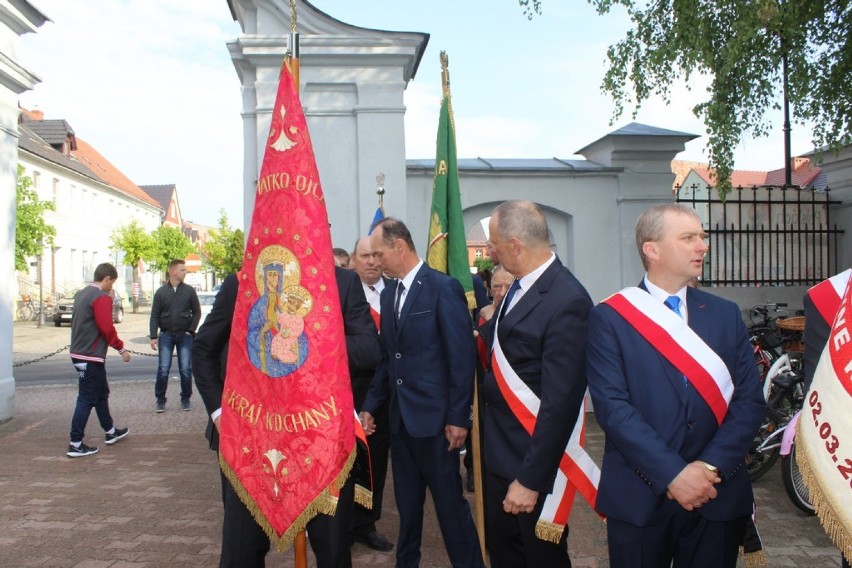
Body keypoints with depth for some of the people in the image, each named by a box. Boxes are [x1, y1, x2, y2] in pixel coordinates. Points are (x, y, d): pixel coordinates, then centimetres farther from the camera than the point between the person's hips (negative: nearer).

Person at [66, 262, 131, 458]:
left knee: (101, 393, 20)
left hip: (80, 353, 10)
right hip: (91, 356, -10)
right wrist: (121, 348, -12)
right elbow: (107, 328, -20)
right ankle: (76, 444, 0)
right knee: (87, 399, -4)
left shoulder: (82, 294, 13)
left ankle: (111, 432, 33)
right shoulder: (102, 297, -16)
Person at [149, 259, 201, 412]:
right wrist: (153, 337, -4)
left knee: (186, 369, 1)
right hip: (166, 335, 0)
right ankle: (160, 401, 11)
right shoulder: (161, 292, 2)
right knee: (163, 369, -2)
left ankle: (185, 399, 15)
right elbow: (154, 316, 3)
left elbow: (197, 312, 6)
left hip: (184, 336, 0)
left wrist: (191, 330, -4)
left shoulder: (189, 291, 2)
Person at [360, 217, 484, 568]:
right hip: (399, 417, 7)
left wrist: (458, 417, -14)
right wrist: (371, 405, 9)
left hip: (434, 416, -6)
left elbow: (462, 356, -13)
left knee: (449, 502, 3)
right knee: (407, 501, 17)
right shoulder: (389, 294, 11)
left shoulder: (444, 287, -11)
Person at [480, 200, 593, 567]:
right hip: (499, 454, 8)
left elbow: (559, 402, -25)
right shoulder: (520, 287, 3)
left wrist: (531, 479, -21)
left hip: (531, 460, -8)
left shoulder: (566, 301, -25)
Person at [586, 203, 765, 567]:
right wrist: (672, 474, -17)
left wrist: (712, 466, -12)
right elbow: (611, 405, -13)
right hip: (638, 498, -3)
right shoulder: (609, 317, -5)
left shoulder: (726, 314, 7)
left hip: (718, 496, 3)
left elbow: (750, 400, 1)